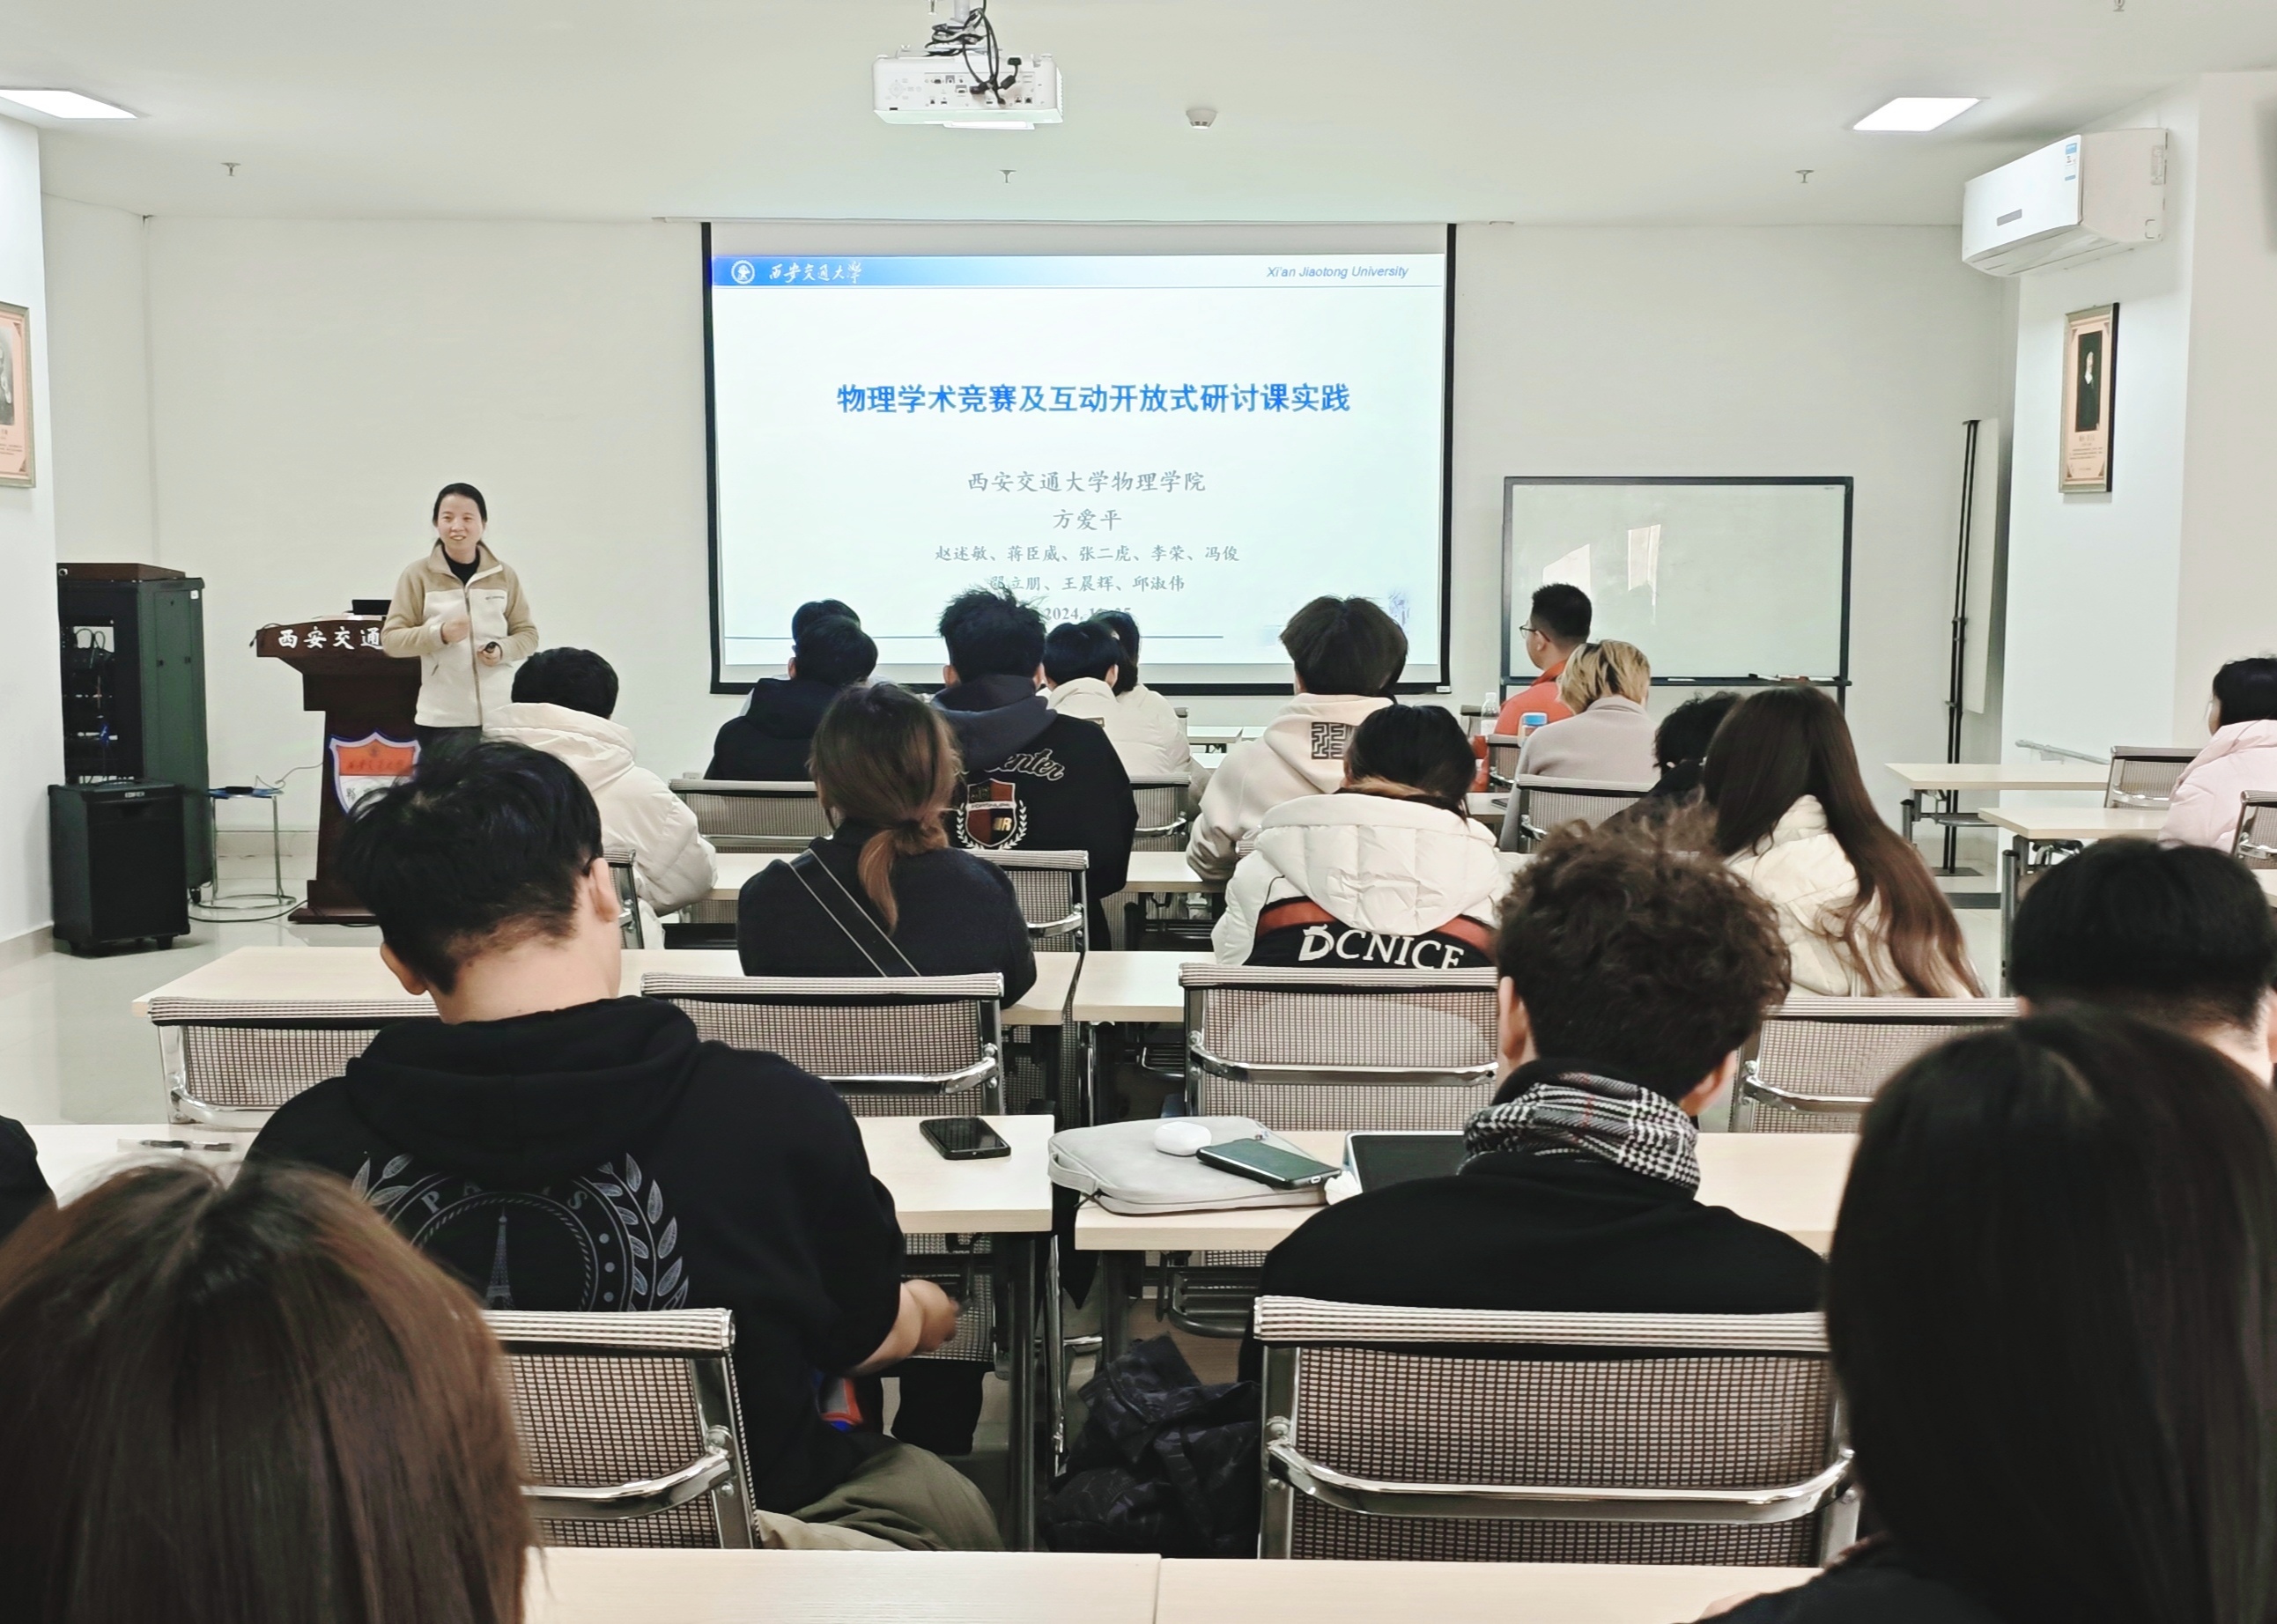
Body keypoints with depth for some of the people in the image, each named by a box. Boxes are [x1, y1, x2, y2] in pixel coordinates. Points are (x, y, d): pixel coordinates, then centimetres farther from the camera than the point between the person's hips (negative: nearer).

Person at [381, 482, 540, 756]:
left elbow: (528, 634, 11)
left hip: (502, 714, 2)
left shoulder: (504, 575, 6)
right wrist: (440, 634, -18)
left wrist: (502, 649, -11)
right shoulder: (417, 576, 0)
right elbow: (391, 638, -1)